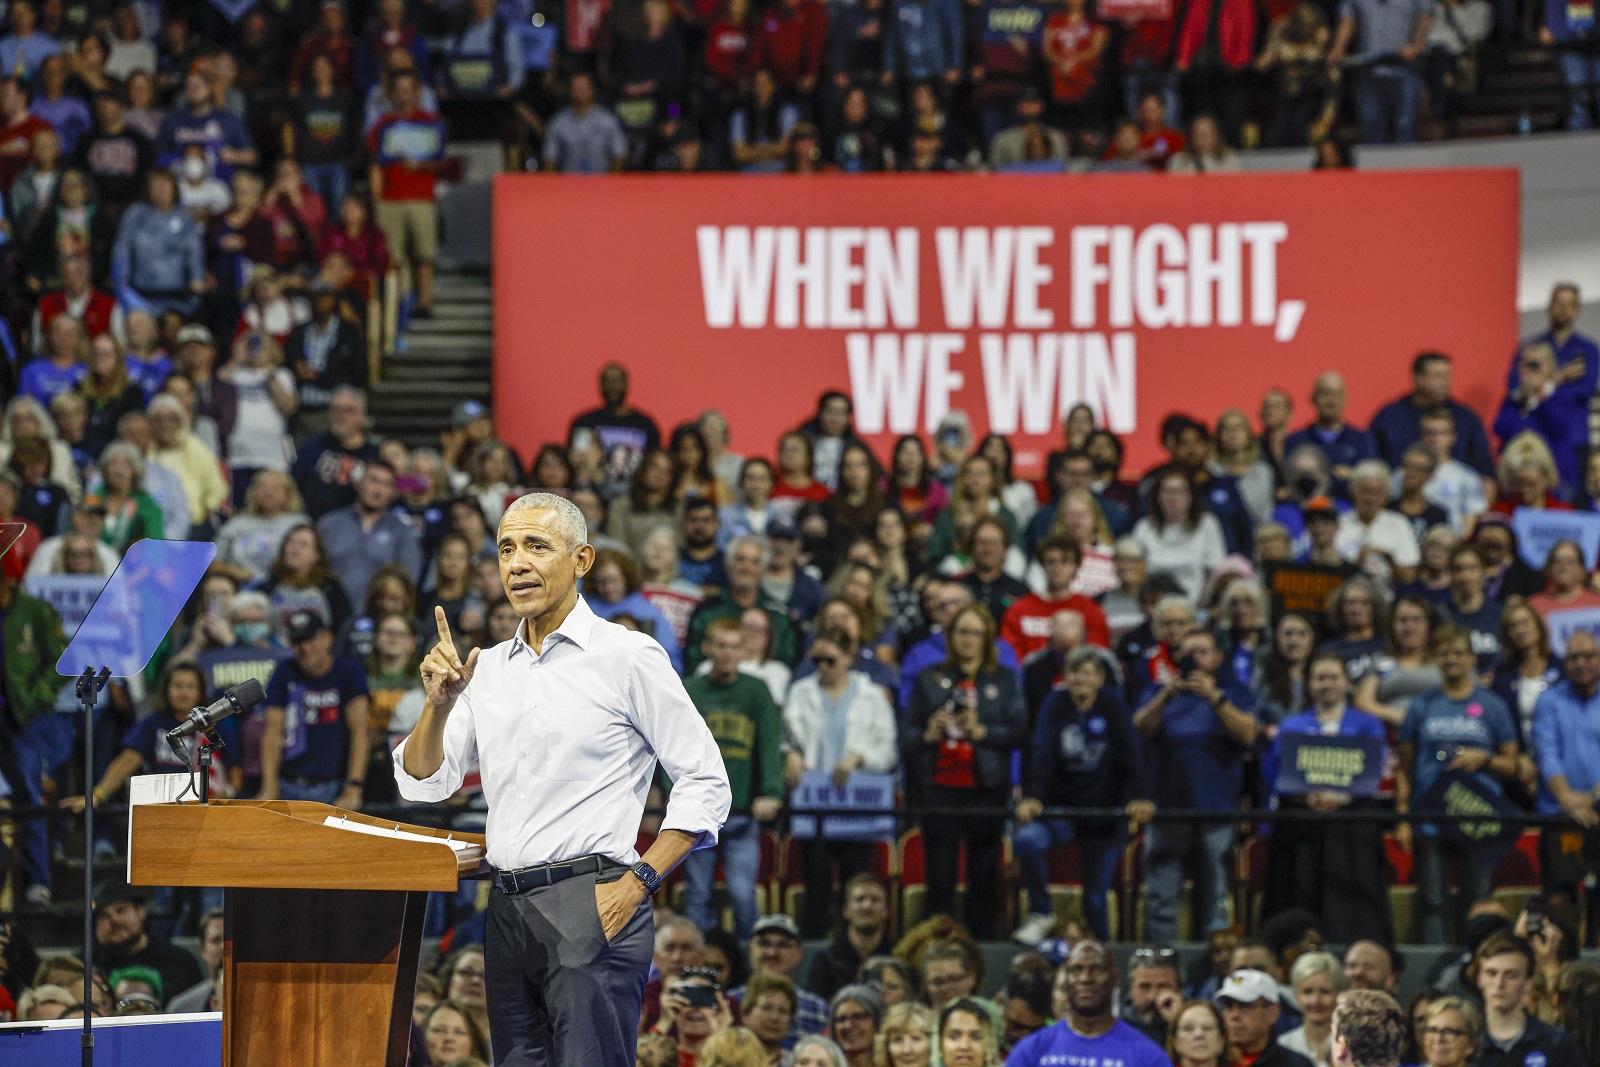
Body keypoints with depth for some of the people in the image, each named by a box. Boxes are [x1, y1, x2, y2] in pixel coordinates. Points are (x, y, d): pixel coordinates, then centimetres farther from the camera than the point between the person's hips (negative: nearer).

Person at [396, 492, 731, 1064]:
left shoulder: (627, 657, -2)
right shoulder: (486, 668, 16)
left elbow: (706, 782, -3)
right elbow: (423, 782, 12)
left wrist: (636, 883, -11)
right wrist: (439, 703, -6)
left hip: (590, 907, -6)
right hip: (509, 909, 6)